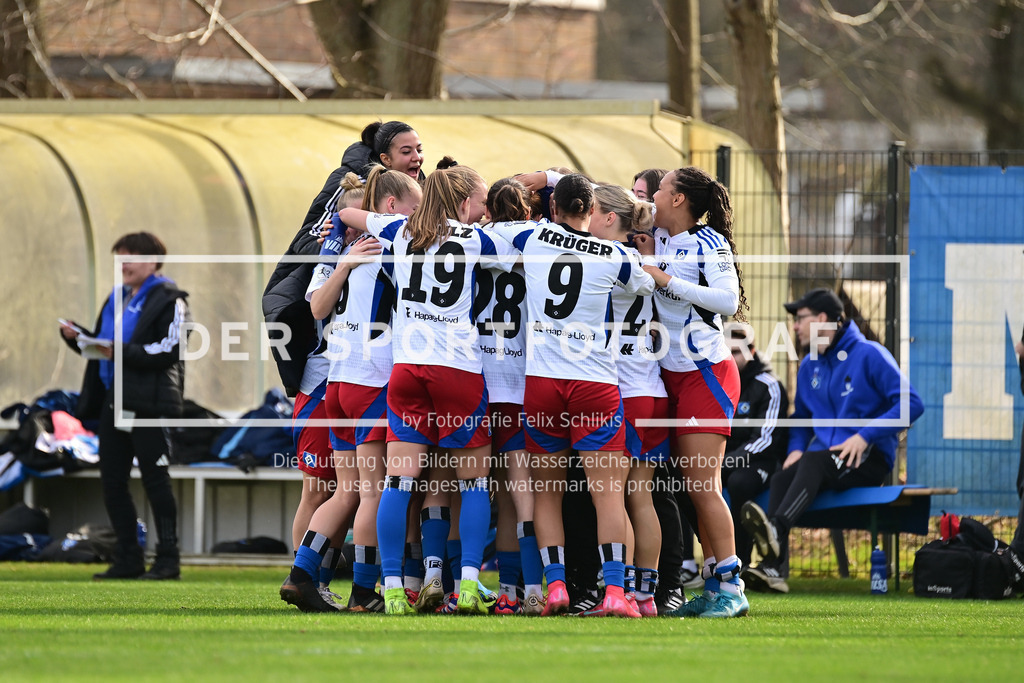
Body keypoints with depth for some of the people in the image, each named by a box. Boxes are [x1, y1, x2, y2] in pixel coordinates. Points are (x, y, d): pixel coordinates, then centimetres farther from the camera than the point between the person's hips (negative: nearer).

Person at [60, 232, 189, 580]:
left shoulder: (168, 300, -6)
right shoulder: (117, 299, 20)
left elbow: (169, 349, -17)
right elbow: (102, 343, 24)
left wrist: (123, 352, -24)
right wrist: (77, 337, 4)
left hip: (148, 404, -8)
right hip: (114, 401, 8)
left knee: (155, 479, -5)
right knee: (112, 480, 7)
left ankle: (168, 560, 0)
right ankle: (128, 560, 13)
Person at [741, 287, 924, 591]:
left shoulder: (869, 355, -4)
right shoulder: (809, 366, 17)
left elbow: (911, 404, -11)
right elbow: (801, 418, 28)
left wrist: (865, 436, -19)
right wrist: (796, 449, 5)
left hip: (868, 459, -6)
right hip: (825, 457, 6)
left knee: (813, 461, -36)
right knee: (782, 478, -25)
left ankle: (777, 528, -60)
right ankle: (773, 565, -41)